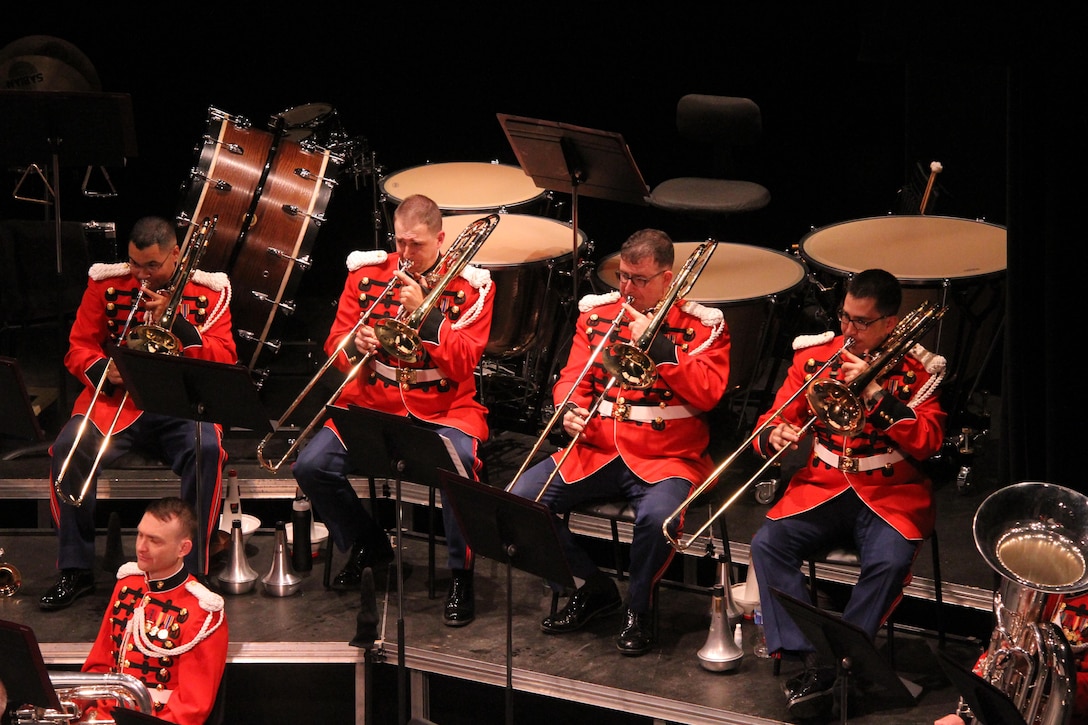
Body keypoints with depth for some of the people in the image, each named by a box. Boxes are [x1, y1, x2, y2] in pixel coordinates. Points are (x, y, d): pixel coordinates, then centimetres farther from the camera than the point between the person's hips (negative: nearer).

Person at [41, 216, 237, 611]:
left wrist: (177, 319, -16)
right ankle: (76, 569, -15)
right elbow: (78, 348, 9)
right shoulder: (107, 285, 7)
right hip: (116, 402, 1)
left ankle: (190, 569, -24)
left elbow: (225, 361, -5)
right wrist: (100, 369, -14)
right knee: (67, 447, -27)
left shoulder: (208, 293, 4)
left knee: (206, 449, -34)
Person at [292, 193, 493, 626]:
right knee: (311, 466, -19)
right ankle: (366, 546, 11)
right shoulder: (367, 274, 6)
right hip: (371, 404, 3)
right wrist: (354, 346, -16)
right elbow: (335, 344, 8)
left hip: (443, 410, -3)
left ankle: (461, 576, -16)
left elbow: (464, 363, -12)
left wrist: (425, 311, -21)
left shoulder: (471, 286, -2)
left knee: (459, 463, -36)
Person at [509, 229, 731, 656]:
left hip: (666, 457, -4)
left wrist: (657, 344, -16)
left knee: (657, 516, -38)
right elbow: (571, 377, 12)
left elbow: (708, 393, -11)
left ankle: (638, 610, -9)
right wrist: (570, 409, -11)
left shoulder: (702, 326, 1)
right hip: (596, 450, 4)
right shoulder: (597, 314, 13)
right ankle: (592, 588, 3)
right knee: (518, 499, -16)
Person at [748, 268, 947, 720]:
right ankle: (813, 663, -27)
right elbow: (773, 421, 8)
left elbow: (927, 442, -12)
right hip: (822, 487, 3)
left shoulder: (917, 371, 0)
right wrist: (773, 435, -17)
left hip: (889, 494, -3)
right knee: (767, 543, -23)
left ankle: (841, 659, -20)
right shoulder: (814, 356, 7)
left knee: (890, 560, -33)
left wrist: (875, 391, -19)